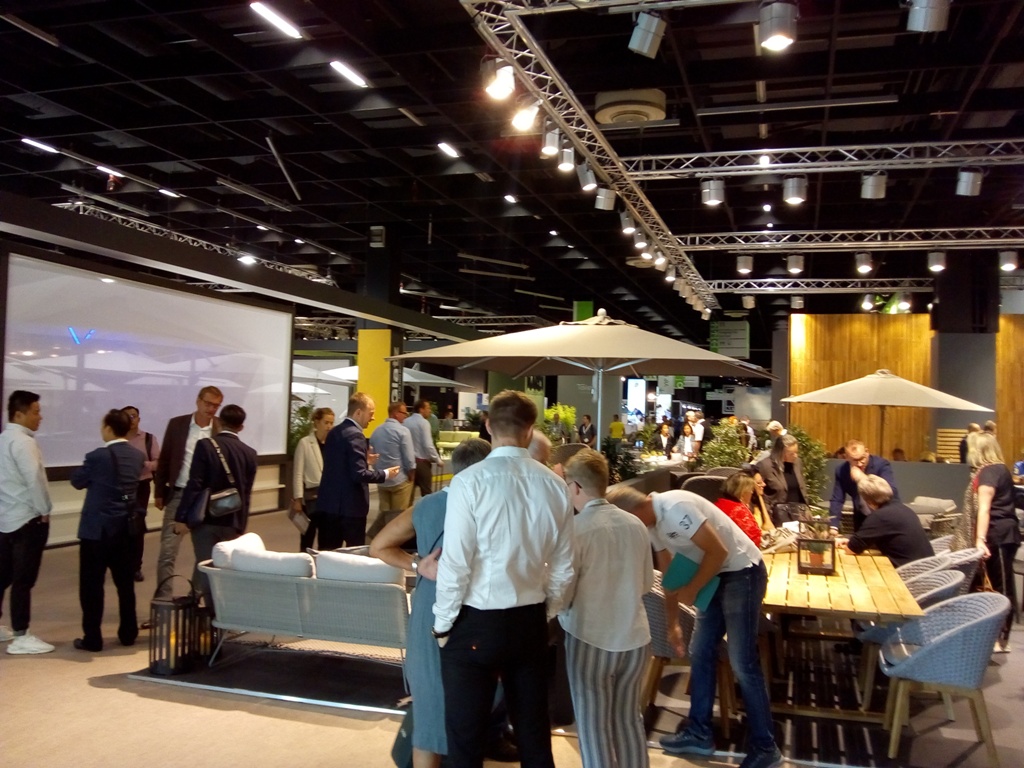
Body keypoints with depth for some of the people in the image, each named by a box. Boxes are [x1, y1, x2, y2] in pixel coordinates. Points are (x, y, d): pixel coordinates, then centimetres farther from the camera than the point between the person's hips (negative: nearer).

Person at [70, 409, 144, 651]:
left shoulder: (97, 456, -15)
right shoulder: (138, 456, 1)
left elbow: (77, 481, -1)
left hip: (97, 528, -5)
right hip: (127, 528, 6)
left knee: (92, 585, 5)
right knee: (126, 583, 13)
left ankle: (92, 638, 9)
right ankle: (128, 633, 20)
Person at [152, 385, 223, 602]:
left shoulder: (221, 429, -2)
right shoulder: (177, 424, 0)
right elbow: (164, 459, 5)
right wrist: (159, 492, 4)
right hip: (178, 495, 0)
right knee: (167, 553, -1)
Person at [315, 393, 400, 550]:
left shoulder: (334, 432, 11)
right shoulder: (355, 435, -17)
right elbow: (359, 474, -22)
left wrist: (364, 460, 18)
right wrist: (385, 474, -9)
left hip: (328, 503, 8)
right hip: (350, 506, -8)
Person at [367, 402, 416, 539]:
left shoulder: (376, 431, 6)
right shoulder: (403, 431, -14)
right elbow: (409, 458, -15)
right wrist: (412, 475, 0)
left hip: (381, 480, 6)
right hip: (400, 479, -6)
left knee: (384, 512, 17)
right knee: (398, 515, 7)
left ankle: (371, 538, 10)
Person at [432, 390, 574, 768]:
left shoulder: (470, 481, -15)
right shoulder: (554, 485, -2)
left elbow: (455, 563, -16)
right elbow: (563, 566, 4)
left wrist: (443, 623, -2)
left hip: (476, 623, -4)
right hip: (530, 620, 5)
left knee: (465, 735, 11)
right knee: (534, 730, 19)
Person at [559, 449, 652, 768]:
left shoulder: (575, 529, -17)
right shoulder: (635, 524, -2)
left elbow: (561, 595, -12)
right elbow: (647, 583, 10)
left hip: (590, 639, -5)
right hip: (634, 636, 5)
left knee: (594, 727, 10)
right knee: (629, 720, 21)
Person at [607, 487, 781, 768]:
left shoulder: (675, 508, -26)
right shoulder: (653, 522, 4)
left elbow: (718, 551, -24)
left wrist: (691, 590, -14)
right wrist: (672, 623, 16)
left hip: (742, 572, -9)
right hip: (718, 576, 9)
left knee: (742, 663, -5)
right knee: (700, 654, 11)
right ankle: (699, 734, 23)